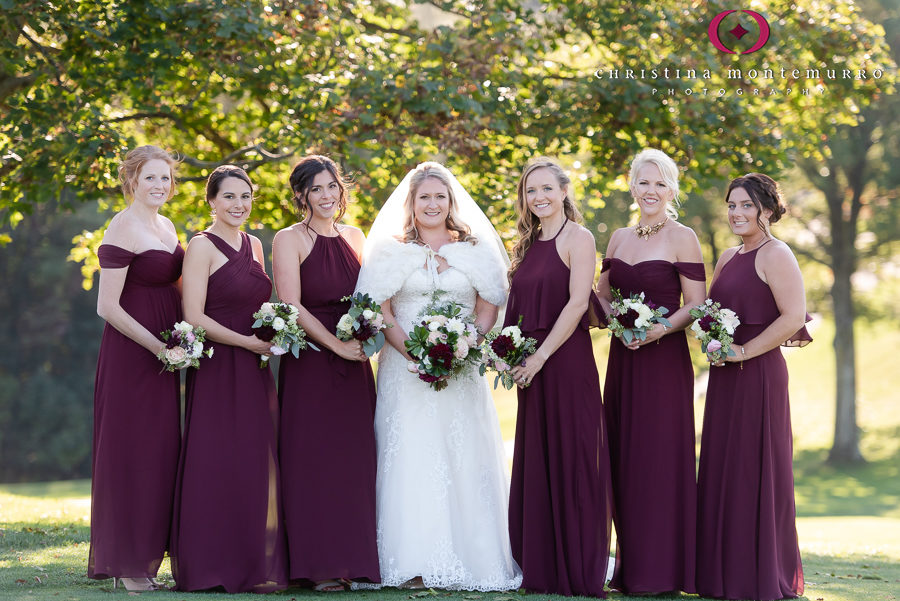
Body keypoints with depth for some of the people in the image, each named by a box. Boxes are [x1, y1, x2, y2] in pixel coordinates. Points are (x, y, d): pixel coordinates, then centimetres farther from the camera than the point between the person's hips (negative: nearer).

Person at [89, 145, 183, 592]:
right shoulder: (124, 229, -12)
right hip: (131, 352, -8)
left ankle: (148, 556, 15)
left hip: (164, 352, 8)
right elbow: (108, 307, -16)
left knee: (160, 450, 8)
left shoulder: (166, 227, 14)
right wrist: (158, 347, -15)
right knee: (130, 451, -3)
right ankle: (126, 563, 4)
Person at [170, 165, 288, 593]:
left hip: (255, 372, 7)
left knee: (257, 468, 6)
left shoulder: (254, 245, 15)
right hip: (218, 370, -7)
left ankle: (255, 566, 11)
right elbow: (195, 317, -14)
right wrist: (248, 343, -14)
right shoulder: (202, 247, -7)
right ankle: (214, 568, 0)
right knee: (217, 466, -6)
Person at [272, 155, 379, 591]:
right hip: (309, 363, -5)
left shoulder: (354, 238, 14)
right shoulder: (289, 240, -2)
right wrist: (336, 345, -13)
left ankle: (353, 560, 8)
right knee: (311, 460, -5)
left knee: (354, 459, 3)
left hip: (354, 364, 5)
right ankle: (317, 564, -2)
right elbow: (292, 306, -10)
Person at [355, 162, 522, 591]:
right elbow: (379, 311, 0)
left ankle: (471, 560, -1)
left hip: (462, 374, 1)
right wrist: (414, 354, -13)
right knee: (408, 460, -7)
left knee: (465, 459, -4)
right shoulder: (389, 250, 7)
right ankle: (413, 564, -7)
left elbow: (488, 309, 6)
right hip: (405, 370, -1)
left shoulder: (477, 250, 10)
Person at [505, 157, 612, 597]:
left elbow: (577, 303, -14)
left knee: (569, 459, -4)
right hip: (532, 367, 7)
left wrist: (541, 356, -16)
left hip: (567, 361, -7)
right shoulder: (528, 244, 16)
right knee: (535, 462, 9)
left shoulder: (577, 239, -5)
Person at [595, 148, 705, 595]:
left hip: (664, 359, -6)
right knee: (623, 460, 6)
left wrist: (660, 329, -22)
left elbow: (695, 304, -7)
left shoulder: (682, 239, -4)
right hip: (622, 357, 6)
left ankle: (662, 572, -1)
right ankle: (630, 568, 13)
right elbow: (601, 295, 17)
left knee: (660, 458, -6)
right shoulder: (619, 238, 14)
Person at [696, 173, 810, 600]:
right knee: (721, 470, 9)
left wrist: (744, 351, -18)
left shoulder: (775, 255, -9)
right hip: (724, 377, 9)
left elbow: (793, 317, -18)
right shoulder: (728, 257, 17)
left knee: (754, 471, -4)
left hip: (758, 373, -8)